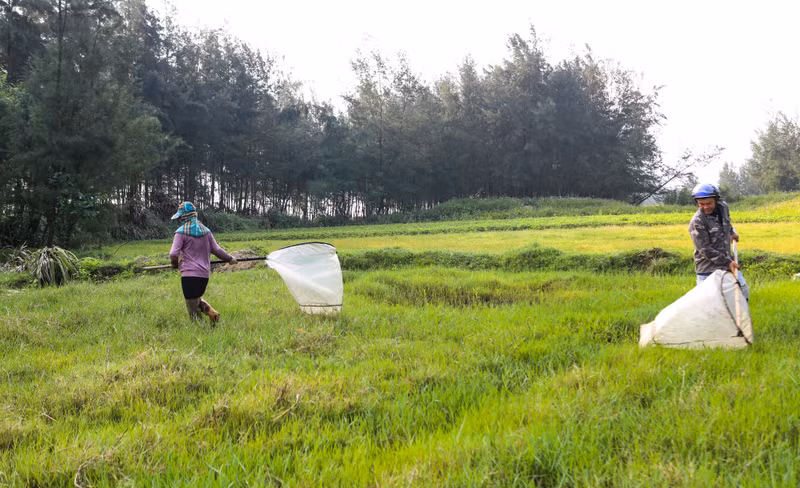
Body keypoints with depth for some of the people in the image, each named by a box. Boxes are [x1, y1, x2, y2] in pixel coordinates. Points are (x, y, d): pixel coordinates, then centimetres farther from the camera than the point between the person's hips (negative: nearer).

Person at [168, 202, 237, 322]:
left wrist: (175, 264, 10)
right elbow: (216, 250, 11)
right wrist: (230, 259, 26)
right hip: (204, 274, 6)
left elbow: (173, 255, -12)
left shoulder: (181, 232, -6)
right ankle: (211, 311, 0)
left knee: (193, 312, 0)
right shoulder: (206, 231, 10)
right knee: (197, 298, 24)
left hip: (189, 274, -6)